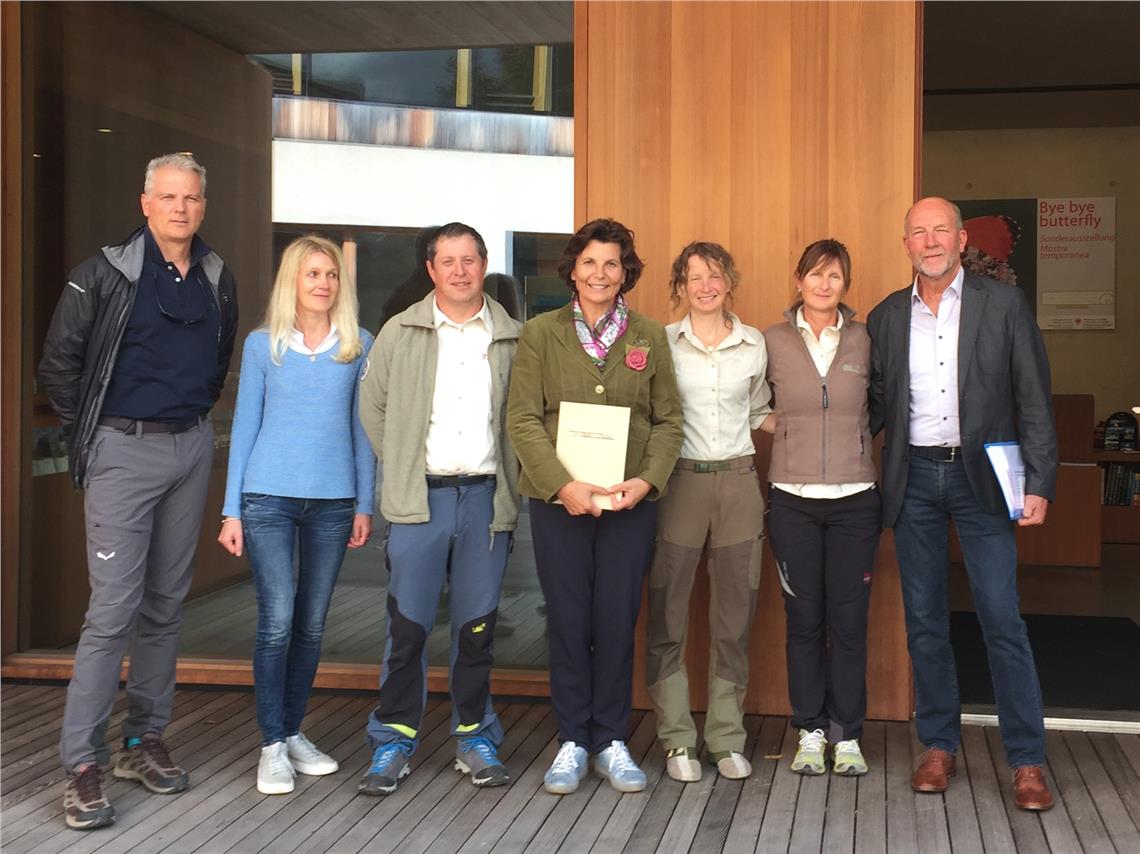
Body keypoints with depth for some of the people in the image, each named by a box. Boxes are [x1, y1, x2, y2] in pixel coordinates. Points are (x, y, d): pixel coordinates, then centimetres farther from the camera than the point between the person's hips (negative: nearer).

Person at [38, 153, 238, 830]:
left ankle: (146, 741, 23)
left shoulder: (218, 279, 8)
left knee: (166, 603, 11)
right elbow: (59, 363, -2)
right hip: (124, 451, -5)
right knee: (114, 608, -9)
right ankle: (84, 766, -1)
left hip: (193, 449, 5)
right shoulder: (105, 274, -7)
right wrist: (93, 430, 1)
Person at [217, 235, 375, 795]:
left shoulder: (358, 345, 5)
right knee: (277, 620, -8)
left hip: (332, 501, 2)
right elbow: (245, 425, 5)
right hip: (269, 497, -2)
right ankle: (272, 745, 4)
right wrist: (232, 510, 2)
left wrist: (364, 504, 6)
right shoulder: (263, 344, 3)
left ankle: (293, 733, 23)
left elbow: (362, 427, 9)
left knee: (311, 624, 8)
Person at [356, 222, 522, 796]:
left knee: (477, 625, 7)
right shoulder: (401, 332, 6)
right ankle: (393, 742, 10)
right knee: (407, 624, -1)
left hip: (486, 497, 1)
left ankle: (474, 738, 20)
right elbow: (372, 407, 11)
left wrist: (509, 478, 6)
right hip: (420, 496, -1)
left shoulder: (511, 339, 7)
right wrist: (403, 467, 8)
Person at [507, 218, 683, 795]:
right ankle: (572, 741, 18)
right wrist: (563, 485, -14)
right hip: (559, 501, -1)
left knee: (618, 622, 5)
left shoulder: (649, 337, 8)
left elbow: (668, 419, 7)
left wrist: (646, 480, -9)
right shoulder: (540, 333, 3)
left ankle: (612, 742, 19)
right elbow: (522, 419, -3)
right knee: (567, 622, 4)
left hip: (630, 503, 1)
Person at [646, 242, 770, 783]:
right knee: (667, 616, -2)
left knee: (735, 616, 6)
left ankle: (727, 737, 16)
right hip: (679, 481, -2)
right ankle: (677, 739, 8)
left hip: (738, 481, 2)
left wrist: (738, 445, 10)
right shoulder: (664, 343, 1)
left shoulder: (755, 345, 8)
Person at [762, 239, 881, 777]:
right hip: (793, 500, 0)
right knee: (804, 619, 5)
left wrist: (850, 436, 4)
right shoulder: (773, 341, 3)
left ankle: (847, 736, 14)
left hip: (853, 500, 0)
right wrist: (781, 425, 3)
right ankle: (810, 732, 17)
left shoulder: (864, 341, 3)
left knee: (849, 621, 2)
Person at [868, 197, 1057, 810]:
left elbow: (1033, 400, -1)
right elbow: (877, 403, 10)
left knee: (1002, 620, -3)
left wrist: (1039, 482, -8)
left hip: (979, 476, -3)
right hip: (913, 479, 3)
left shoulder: (1004, 305, 0)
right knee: (924, 620, 8)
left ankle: (1027, 760, 7)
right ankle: (939, 745, 20)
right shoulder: (886, 317, 8)